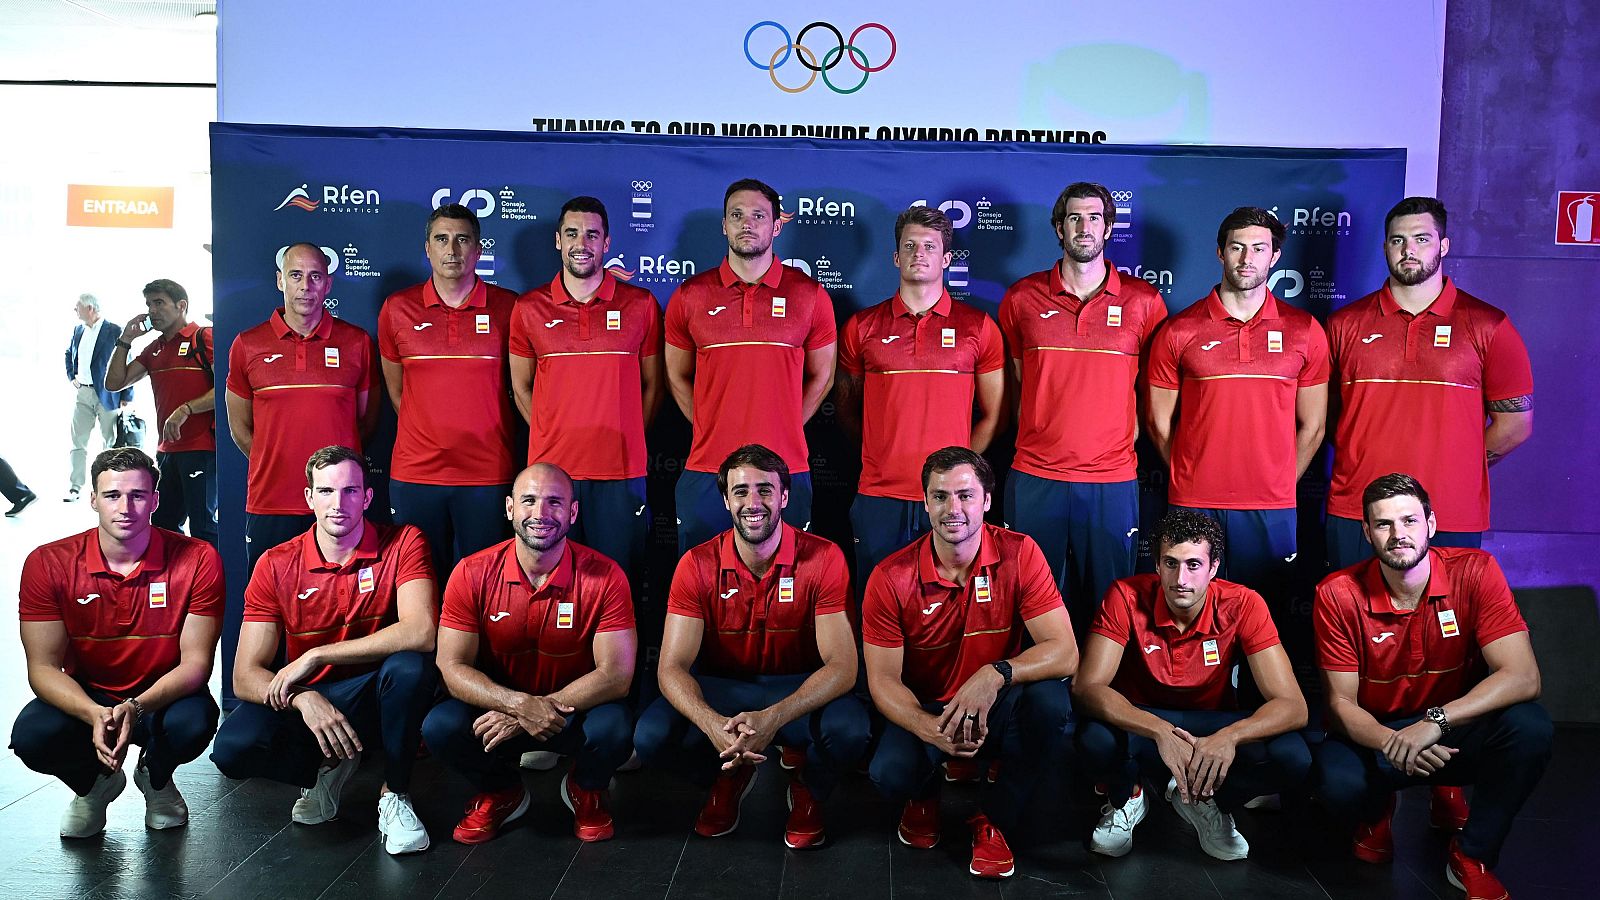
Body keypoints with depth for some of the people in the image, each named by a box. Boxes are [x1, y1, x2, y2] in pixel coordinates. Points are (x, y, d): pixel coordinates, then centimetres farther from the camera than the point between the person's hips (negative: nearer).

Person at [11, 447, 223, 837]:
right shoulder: (48, 564, -12)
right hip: (84, 699, 1)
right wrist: (95, 715, -33)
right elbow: (44, 667, -12)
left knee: (194, 723, -34)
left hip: (163, 697, -1)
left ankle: (156, 778, 7)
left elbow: (195, 661, -15)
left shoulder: (197, 560, -16)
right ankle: (93, 783, 9)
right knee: (32, 736, -30)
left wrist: (137, 707, -35)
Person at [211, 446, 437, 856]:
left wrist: (314, 656, -26)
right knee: (233, 747, -27)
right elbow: (245, 676, -10)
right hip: (305, 701, 2)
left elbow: (421, 632, -29)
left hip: (376, 698, -2)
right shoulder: (276, 565, -6)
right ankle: (329, 766, 7)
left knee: (412, 665, -35)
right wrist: (304, 699, -31)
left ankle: (394, 794, -9)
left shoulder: (402, 544, -12)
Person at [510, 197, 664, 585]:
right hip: (549, 467, 1)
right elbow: (521, 386, 13)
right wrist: (555, 437, 7)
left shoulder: (641, 305, 4)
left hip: (622, 471, -1)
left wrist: (626, 439, 5)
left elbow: (653, 384, 10)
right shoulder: (530, 308, 6)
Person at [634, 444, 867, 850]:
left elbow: (841, 665, -21)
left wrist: (773, 718, -38)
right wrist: (714, 725, -38)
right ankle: (729, 779, 10)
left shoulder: (823, 558, -16)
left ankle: (808, 789, 5)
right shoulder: (698, 565, -12)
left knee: (849, 731, -34)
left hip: (800, 689, -1)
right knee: (651, 736, -26)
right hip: (721, 690, 2)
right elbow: (672, 667, -16)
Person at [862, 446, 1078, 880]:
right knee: (890, 773, -31)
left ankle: (993, 819, -6)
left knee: (1051, 700, -32)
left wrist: (996, 674, -38)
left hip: (998, 712, 1)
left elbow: (1065, 653, -20)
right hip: (926, 711, 0)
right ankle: (925, 795, 12)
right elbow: (883, 680, -11)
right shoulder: (891, 578, -13)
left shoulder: (1019, 555, -14)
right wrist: (931, 729, -32)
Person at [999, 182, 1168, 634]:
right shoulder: (1022, 298, 4)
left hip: (1112, 481, 0)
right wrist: (1036, 435, 9)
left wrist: (1127, 437, 4)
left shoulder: (1144, 301, 3)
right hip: (1035, 478, 0)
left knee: (1107, 604, 7)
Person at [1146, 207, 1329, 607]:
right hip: (1192, 506, -1)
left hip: (1272, 509, 1)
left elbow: (1311, 426, 9)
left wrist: (1279, 485, 8)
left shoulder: (1305, 330, 4)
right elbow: (1159, 423, 6)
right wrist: (1193, 479, 9)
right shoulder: (1179, 331, 1)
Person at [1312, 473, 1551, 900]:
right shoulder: (1338, 595, -15)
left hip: (1456, 730, 1)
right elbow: (1341, 702, -12)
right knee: (1339, 784, -34)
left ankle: (1471, 857, -5)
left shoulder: (1475, 572, -15)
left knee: (1530, 727, -31)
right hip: (1375, 733, -1)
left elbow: (1522, 676, -23)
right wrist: (1392, 744, -33)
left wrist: (1435, 722, -36)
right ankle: (1376, 811, 10)